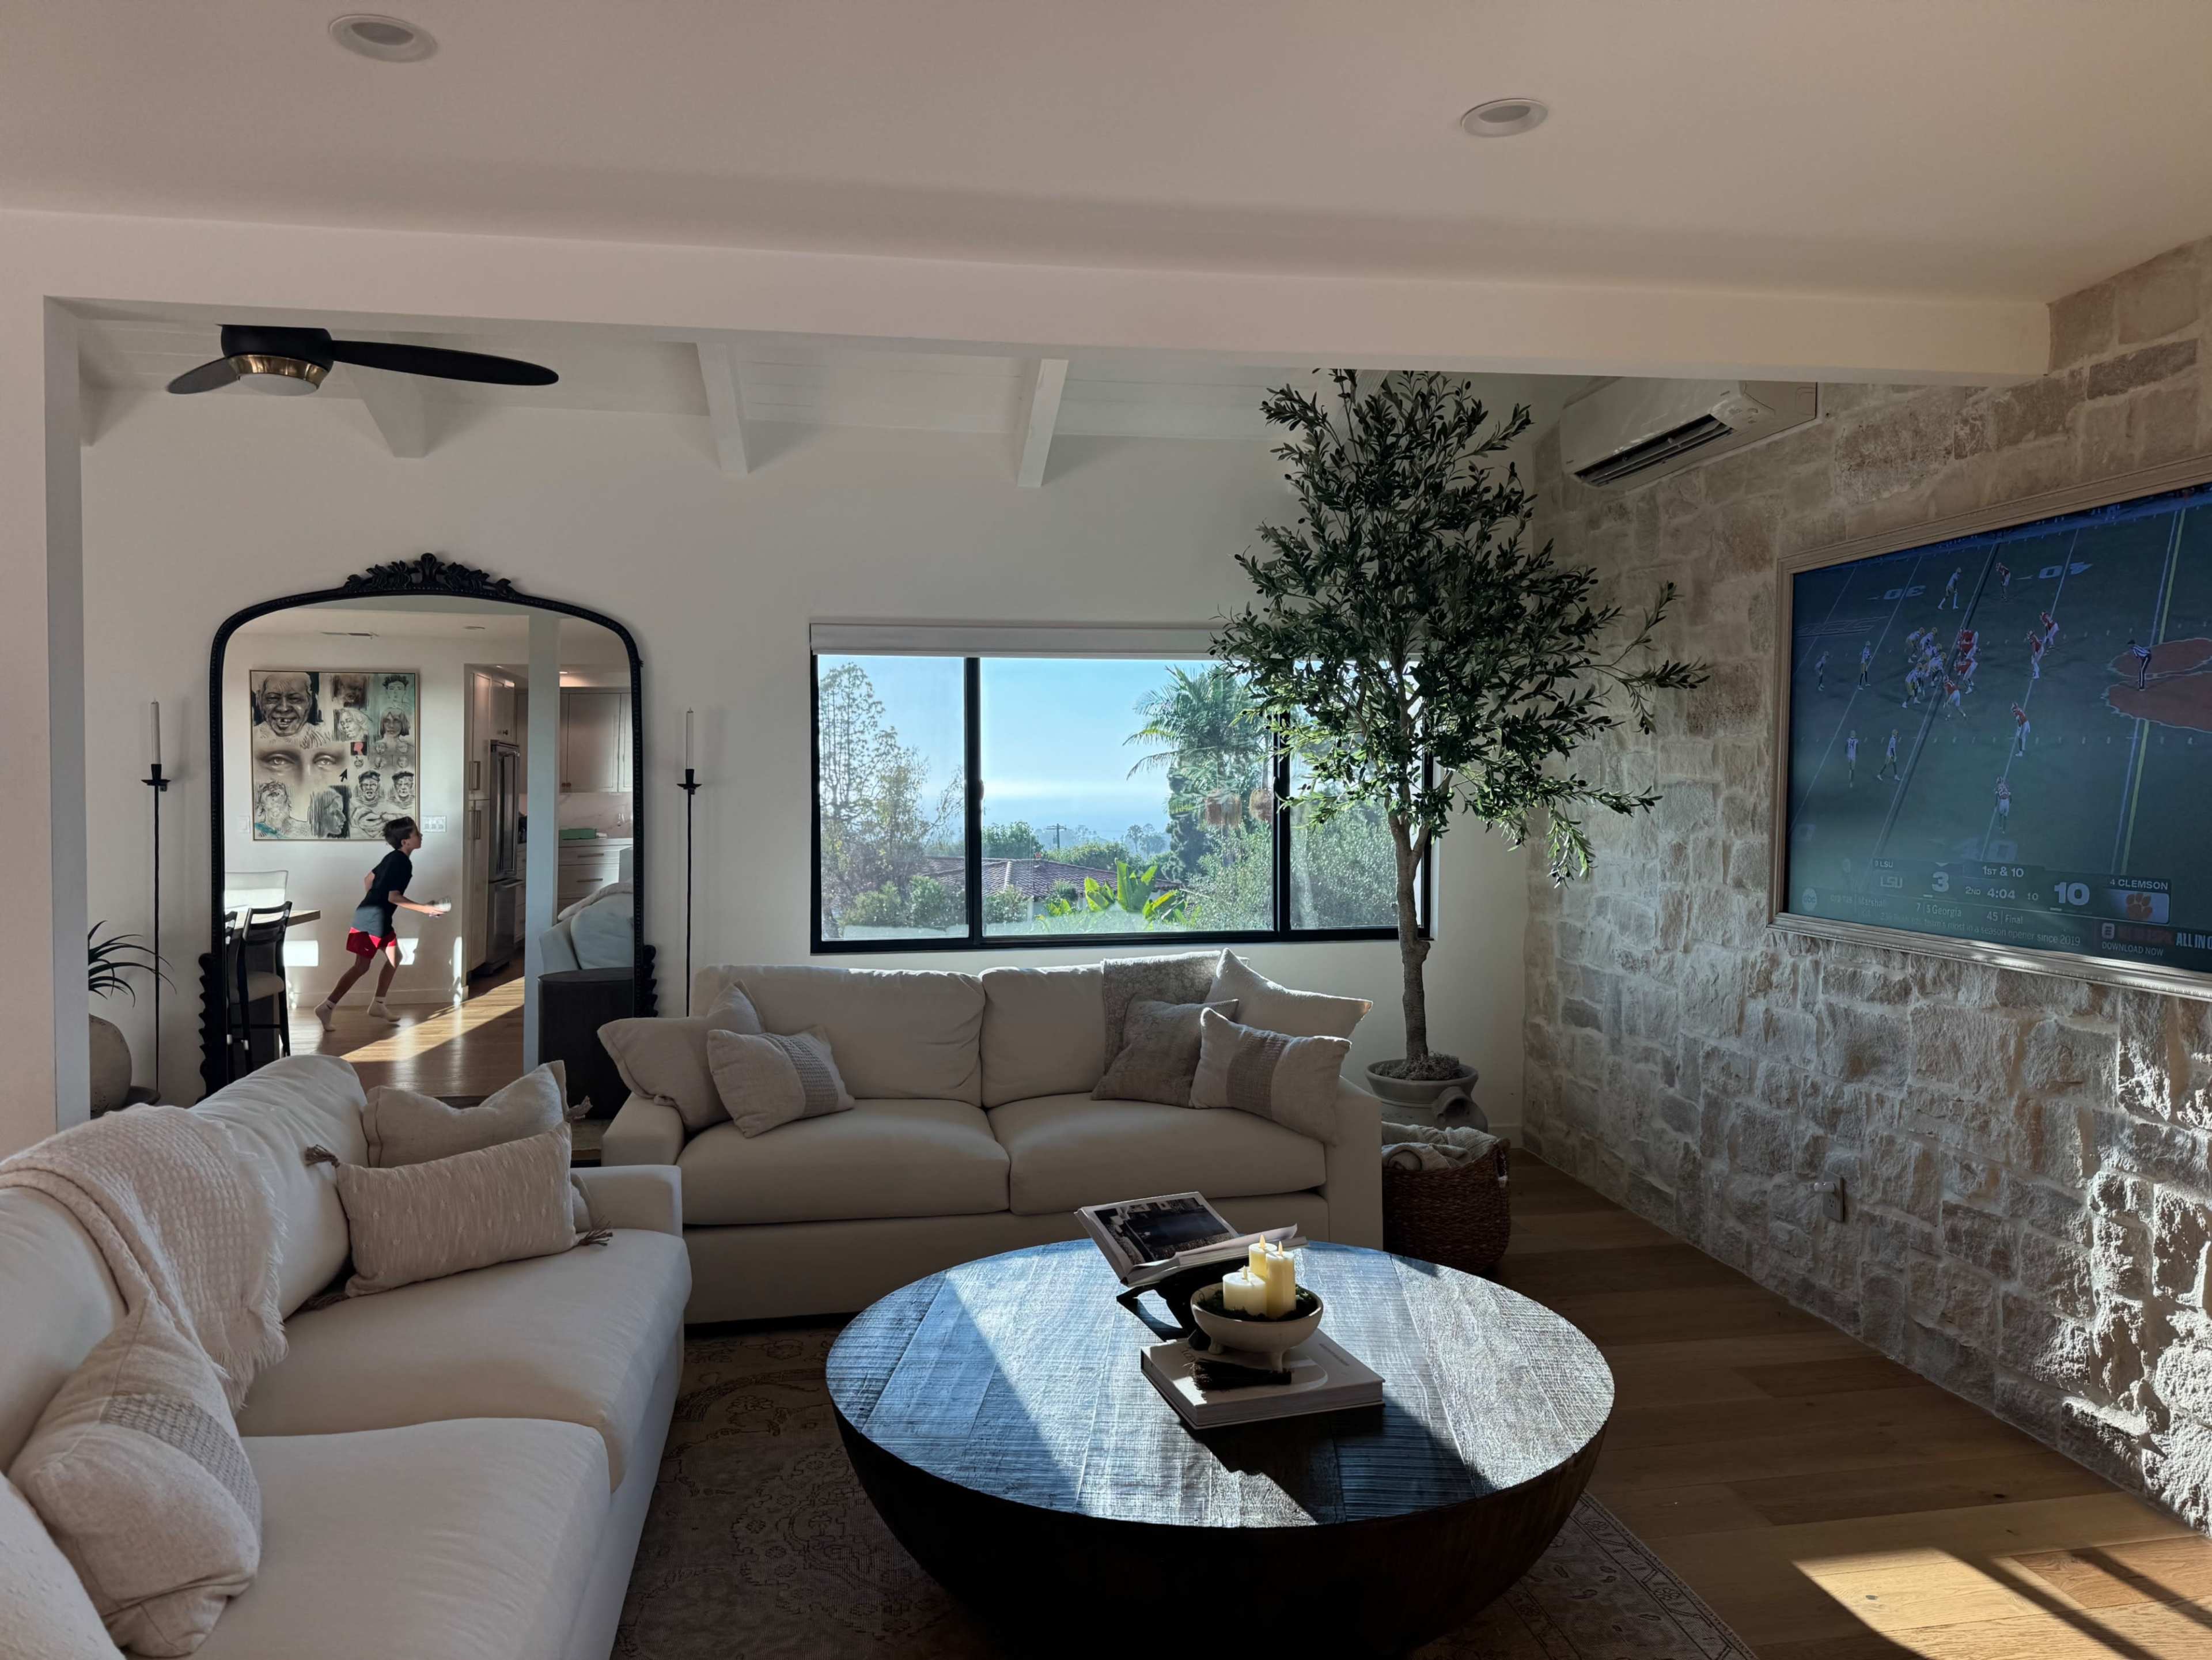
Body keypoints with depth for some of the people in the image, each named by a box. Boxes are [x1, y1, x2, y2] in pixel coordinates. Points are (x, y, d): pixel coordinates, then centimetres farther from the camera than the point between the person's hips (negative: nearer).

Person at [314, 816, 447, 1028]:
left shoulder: (393, 857, 13)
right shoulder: (404, 863, -16)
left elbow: (368, 879, 21)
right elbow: (393, 897, -21)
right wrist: (425, 909, -20)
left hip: (369, 915, 10)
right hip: (374, 919, -10)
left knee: (394, 958, 16)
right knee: (362, 966, -7)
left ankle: (377, 1006, 20)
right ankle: (327, 1007, -6)